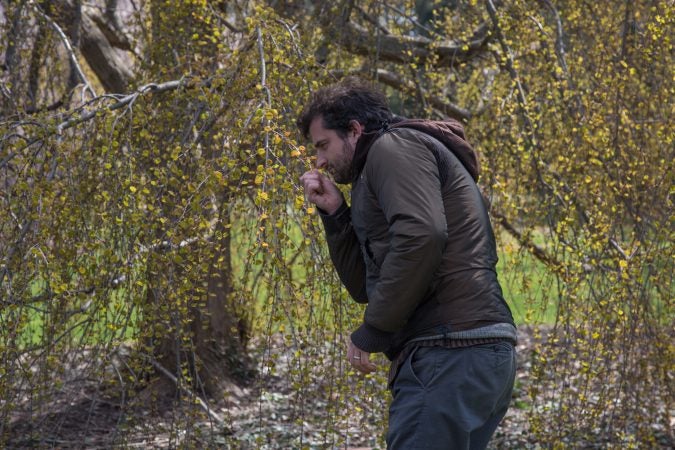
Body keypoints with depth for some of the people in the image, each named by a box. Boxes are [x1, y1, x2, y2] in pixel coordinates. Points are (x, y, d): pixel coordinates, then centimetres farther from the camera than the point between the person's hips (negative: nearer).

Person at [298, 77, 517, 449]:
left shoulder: (393, 146, -1)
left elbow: (422, 236, -19)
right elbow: (366, 286, 28)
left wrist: (371, 332, -13)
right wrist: (334, 212, 19)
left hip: (450, 353, -10)